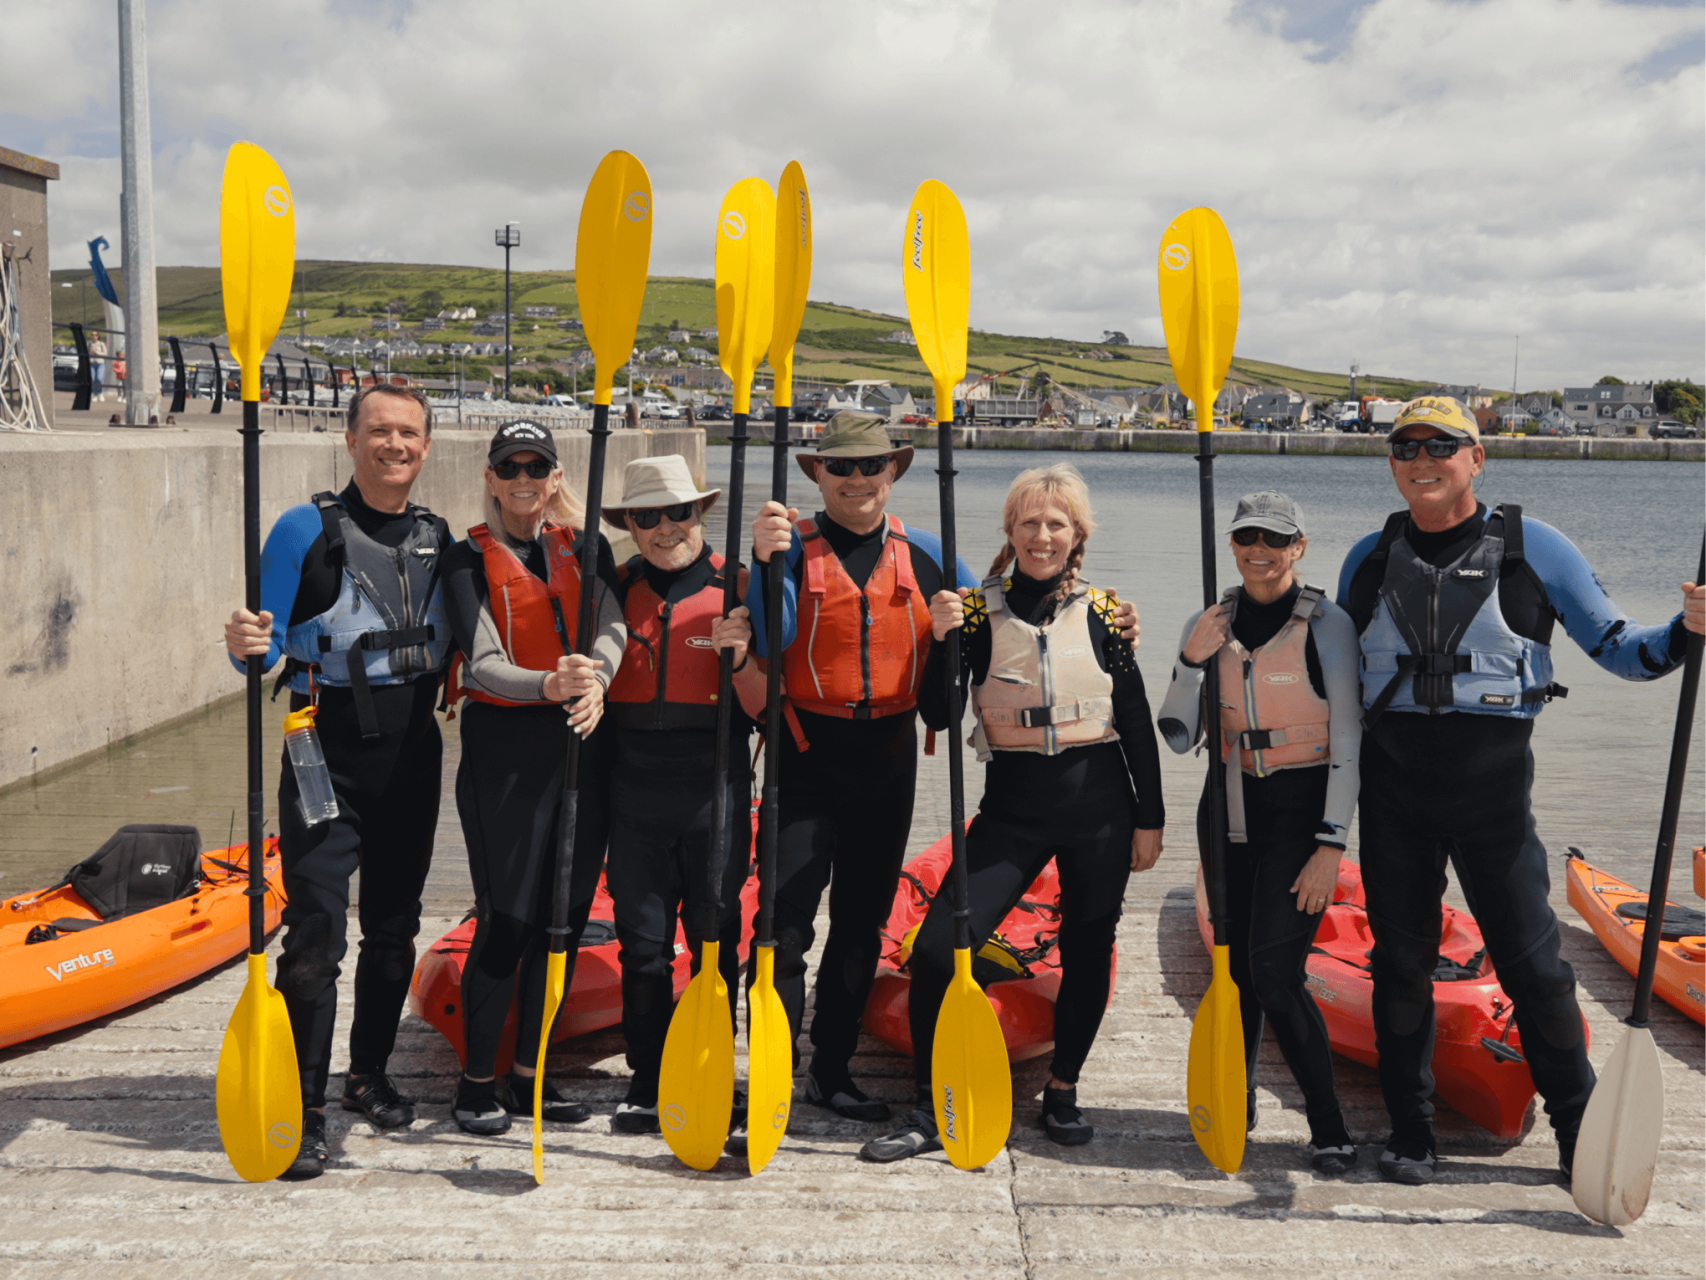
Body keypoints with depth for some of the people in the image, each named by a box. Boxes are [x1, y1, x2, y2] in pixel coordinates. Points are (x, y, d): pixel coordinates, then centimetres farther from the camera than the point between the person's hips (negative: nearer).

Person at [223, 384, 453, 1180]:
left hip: (411, 755, 5)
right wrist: (247, 647, -29)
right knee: (317, 932, -9)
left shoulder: (437, 539, 10)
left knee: (394, 927, 14)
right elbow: (271, 647, -7)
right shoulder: (306, 530, -5)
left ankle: (369, 1075, 31)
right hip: (328, 755, -5)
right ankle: (303, 1111, 0)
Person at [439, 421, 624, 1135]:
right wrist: (548, 685, -31)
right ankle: (477, 1082, 12)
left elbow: (612, 626, -5)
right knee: (508, 920, -5)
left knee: (564, 916, 8)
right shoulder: (469, 559, 0)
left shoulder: (585, 546, 11)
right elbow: (482, 663, -12)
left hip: (581, 746, 4)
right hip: (503, 747, -4)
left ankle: (529, 1076, 21)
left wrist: (595, 679, -27)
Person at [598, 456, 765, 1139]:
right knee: (642, 942, 7)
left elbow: (762, 706, -4)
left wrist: (739, 657, -22)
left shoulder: (736, 589, 0)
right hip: (635, 785, 2)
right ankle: (648, 1081, 20)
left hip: (715, 784, -2)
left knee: (716, 940, 7)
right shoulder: (616, 588, 9)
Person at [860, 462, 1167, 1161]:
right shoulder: (978, 609, 0)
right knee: (938, 947, -11)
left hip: (1098, 803, 1)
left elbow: (1136, 724, 6)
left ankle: (1062, 1090, 33)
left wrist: (1149, 819, 5)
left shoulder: (1103, 613, 2)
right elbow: (938, 716, -5)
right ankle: (930, 1111, 4)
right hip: (1014, 806, 0)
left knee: (1087, 953, 10)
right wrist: (943, 640, -18)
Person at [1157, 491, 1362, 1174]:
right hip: (1229, 805, 5)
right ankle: (1236, 1101, 28)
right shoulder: (1207, 626, 5)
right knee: (1234, 964, 10)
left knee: (1274, 968, -13)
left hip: (1302, 808, -4)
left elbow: (1348, 740, -8)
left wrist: (1331, 843, -14)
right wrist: (1192, 660, -12)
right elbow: (1178, 738, 3)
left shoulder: (1327, 624, -7)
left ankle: (1330, 1129, 0)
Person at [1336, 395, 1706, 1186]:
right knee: (1401, 961, 8)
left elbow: (1617, 650, -1)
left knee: (1531, 963, 1)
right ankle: (1410, 1134, 21)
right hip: (1393, 789, 3)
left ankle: (1579, 1131, 19)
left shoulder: (1533, 548, -1)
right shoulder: (1369, 559, 8)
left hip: (1493, 790, -2)